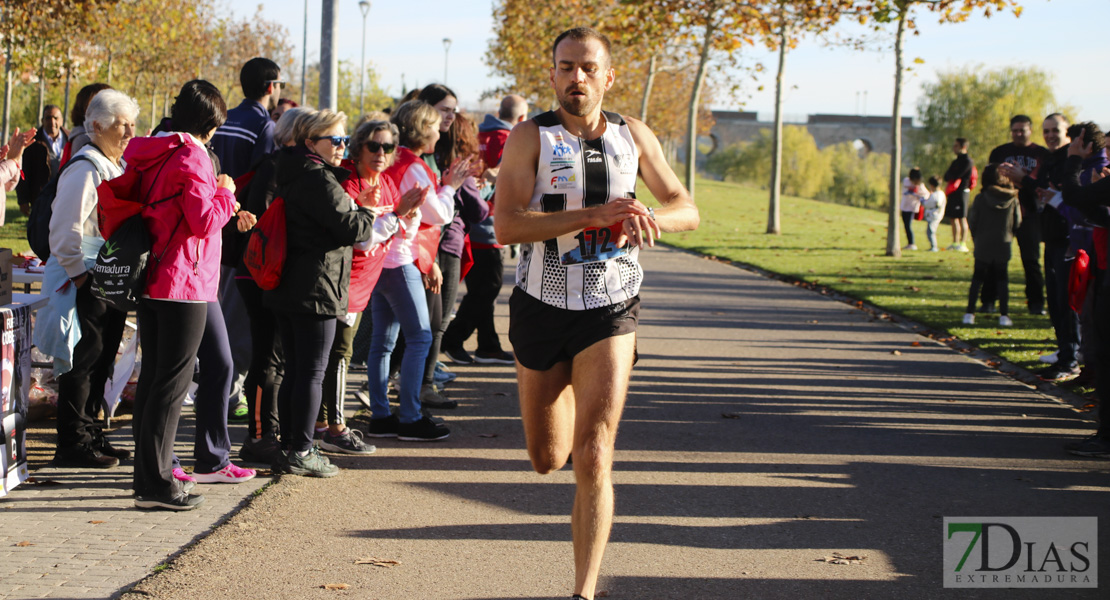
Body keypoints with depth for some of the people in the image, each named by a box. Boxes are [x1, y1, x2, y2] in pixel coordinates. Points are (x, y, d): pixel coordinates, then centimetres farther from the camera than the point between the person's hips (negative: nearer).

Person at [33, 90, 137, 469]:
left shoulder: (116, 168, 15)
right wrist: (78, 274, -16)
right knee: (83, 360, -5)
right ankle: (73, 444, 1)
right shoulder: (85, 170, -15)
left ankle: (90, 435, 23)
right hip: (86, 279, -9)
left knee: (101, 361, 14)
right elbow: (64, 231, -19)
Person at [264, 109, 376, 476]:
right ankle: (301, 453, -2)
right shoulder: (320, 180, -14)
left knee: (294, 372, 14)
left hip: (285, 288, 9)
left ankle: (289, 446, 19)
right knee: (312, 373, -4)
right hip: (315, 287, -9)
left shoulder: (293, 175, 15)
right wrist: (367, 212, 2)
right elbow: (352, 229, -18)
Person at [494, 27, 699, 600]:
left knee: (592, 457, -13)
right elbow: (505, 225, -19)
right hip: (542, 306, 0)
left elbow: (687, 209, 11)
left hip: (610, 308, 0)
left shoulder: (632, 135, 3)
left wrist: (649, 218, -13)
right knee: (547, 459, 15)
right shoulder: (530, 136, -7)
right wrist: (596, 215, -28)